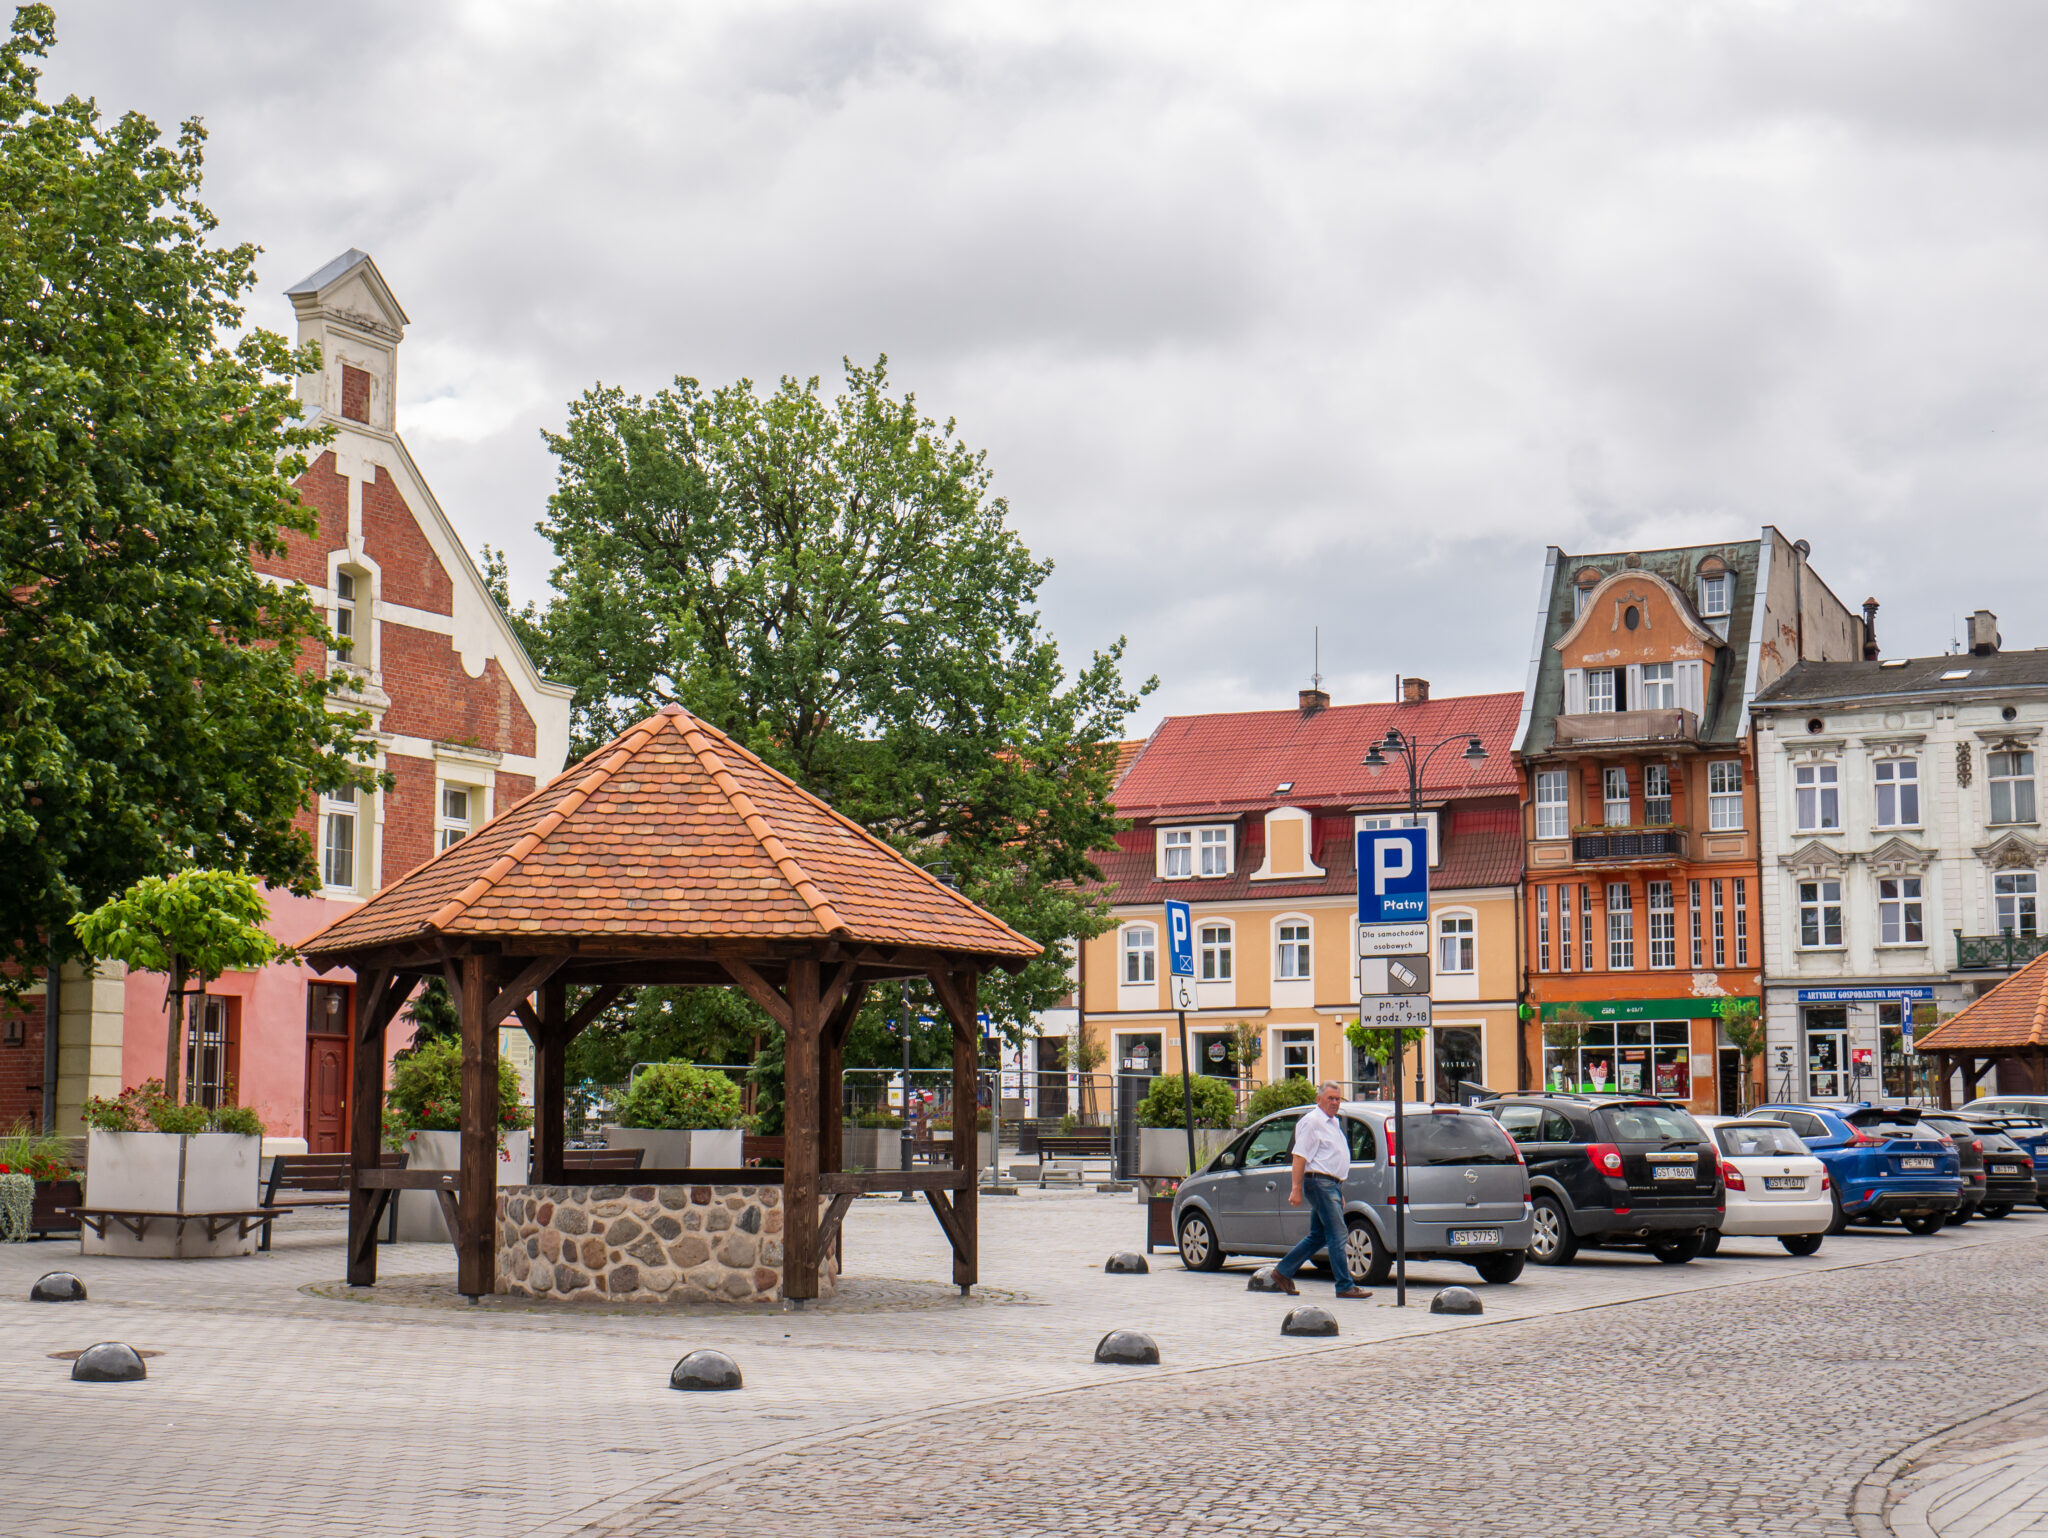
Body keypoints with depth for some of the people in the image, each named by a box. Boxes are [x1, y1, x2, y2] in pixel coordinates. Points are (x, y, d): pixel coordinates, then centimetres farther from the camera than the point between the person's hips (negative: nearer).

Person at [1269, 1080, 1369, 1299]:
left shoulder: (1333, 1123, 20)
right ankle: (1345, 1286, -9)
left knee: (1318, 1236, 13)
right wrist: (1296, 1189, -20)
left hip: (1332, 1185, 10)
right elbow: (1300, 1156, -15)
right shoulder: (1312, 1121, -9)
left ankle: (1283, 1272, 20)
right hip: (1320, 1184, -10)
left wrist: (1340, 1193, 26)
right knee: (1337, 1235, -11)